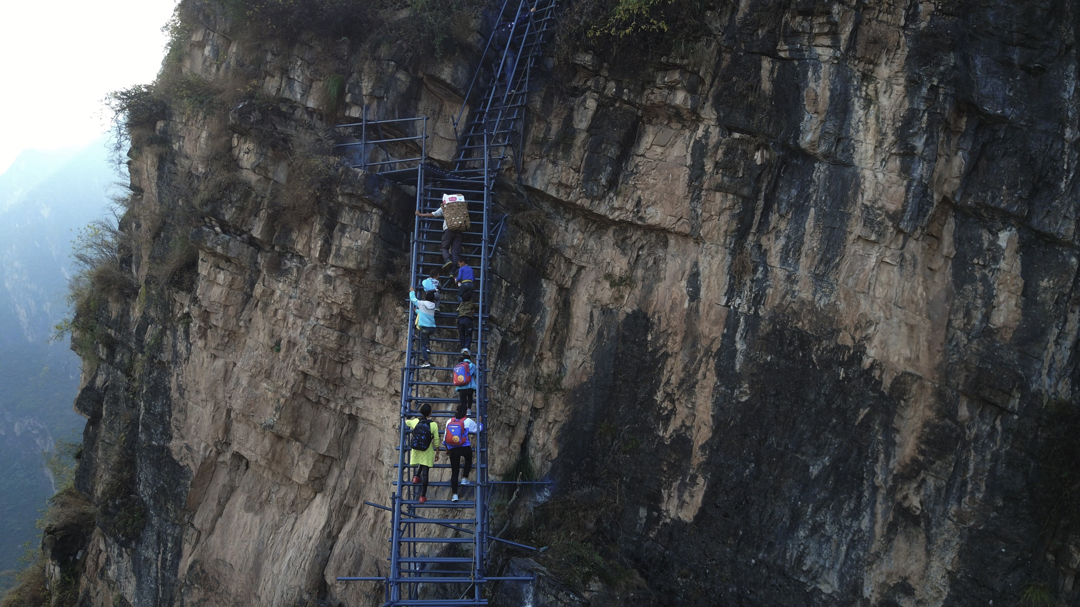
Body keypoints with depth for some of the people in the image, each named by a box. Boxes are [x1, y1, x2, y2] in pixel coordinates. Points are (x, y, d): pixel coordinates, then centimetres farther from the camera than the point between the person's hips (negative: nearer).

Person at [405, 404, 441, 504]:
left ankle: (416, 476, 16)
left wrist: (411, 419, 44)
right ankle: (423, 496, 5)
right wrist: (437, 453, 5)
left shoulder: (415, 421, -5)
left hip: (416, 450, 3)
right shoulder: (433, 425, -12)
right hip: (427, 452, -3)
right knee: (425, 473, 3)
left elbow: (406, 422, 20)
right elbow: (436, 440, -7)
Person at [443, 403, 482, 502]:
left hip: (453, 449, 2)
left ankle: (455, 494, 2)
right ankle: (464, 478, 24)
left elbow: (445, 437, 15)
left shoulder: (449, 422, 10)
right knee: (468, 459, 33)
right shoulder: (468, 421, -1)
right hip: (465, 448, -2)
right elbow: (478, 429, 14)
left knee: (454, 472, 6)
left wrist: (447, 449, 28)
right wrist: (480, 423, 36)